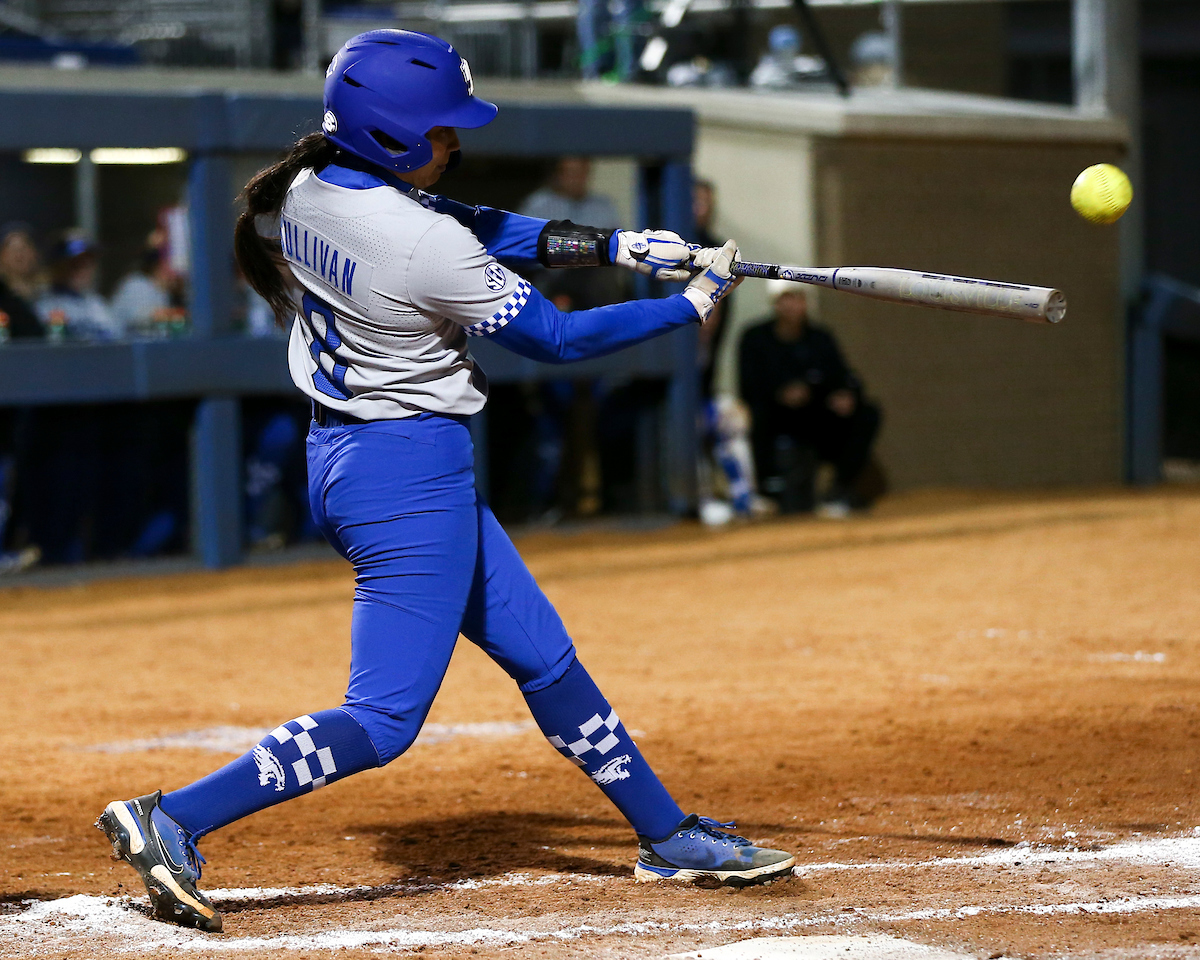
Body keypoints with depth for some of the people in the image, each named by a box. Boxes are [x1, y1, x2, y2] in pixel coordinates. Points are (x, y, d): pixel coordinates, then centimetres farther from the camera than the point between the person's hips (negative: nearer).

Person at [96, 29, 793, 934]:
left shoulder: (305, 190, 0)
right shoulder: (427, 249, -24)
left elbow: (471, 231, 10)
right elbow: (556, 337, -11)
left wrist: (611, 244, 5)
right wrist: (692, 305, 1)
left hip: (343, 455, 10)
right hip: (411, 474, -10)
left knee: (542, 654, 18)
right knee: (383, 720, -6)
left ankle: (669, 836, 28)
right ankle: (172, 821, -10)